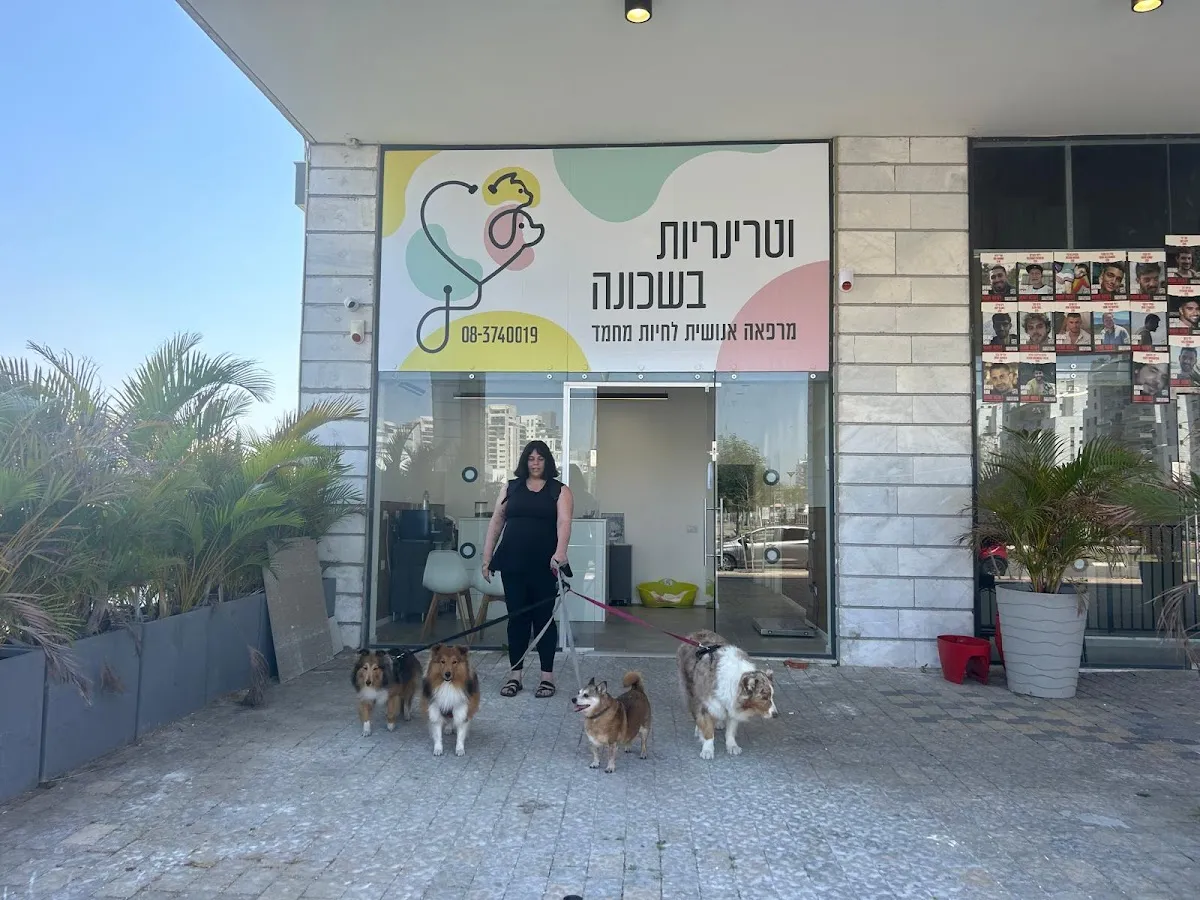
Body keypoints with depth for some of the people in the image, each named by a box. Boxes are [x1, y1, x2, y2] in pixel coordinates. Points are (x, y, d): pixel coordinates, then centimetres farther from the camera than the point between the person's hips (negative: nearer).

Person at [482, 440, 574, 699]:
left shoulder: (560, 490, 2)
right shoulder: (511, 487, 10)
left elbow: (564, 522, -14)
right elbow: (496, 522, 11)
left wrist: (560, 551, -31)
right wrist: (487, 557, 5)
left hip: (544, 564, -2)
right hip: (513, 562, 2)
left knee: (544, 617, 3)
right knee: (516, 617, 6)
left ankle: (547, 676, 11)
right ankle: (515, 675, 15)